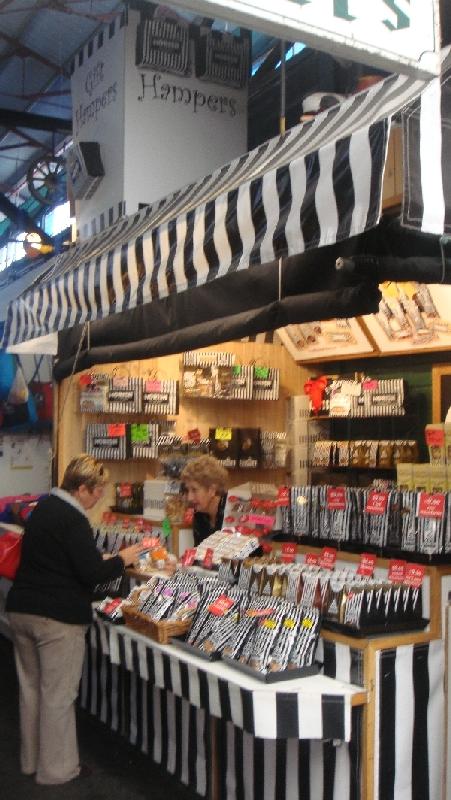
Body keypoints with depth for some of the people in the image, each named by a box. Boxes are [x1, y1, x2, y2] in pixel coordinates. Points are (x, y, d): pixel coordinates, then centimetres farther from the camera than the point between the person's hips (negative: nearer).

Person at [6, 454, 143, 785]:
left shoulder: (42, 508, 10)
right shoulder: (73, 519, -17)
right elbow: (92, 574, -19)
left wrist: (100, 559, 16)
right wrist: (122, 560, -2)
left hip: (21, 610, 9)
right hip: (57, 619, -9)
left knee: (30, 687, 17)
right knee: (58, 695, 3)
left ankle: (31, 760, 30)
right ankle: (56, 769, 15)